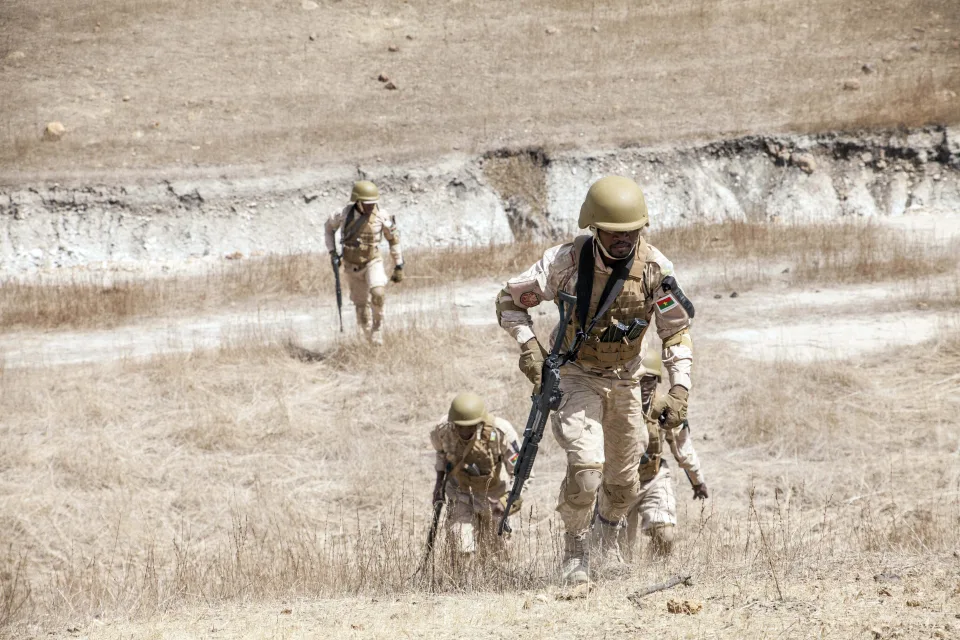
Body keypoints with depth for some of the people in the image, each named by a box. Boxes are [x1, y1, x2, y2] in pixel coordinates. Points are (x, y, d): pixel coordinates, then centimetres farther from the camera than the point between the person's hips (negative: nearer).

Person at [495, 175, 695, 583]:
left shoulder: (654, 269, -15)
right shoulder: (568, 262, -22)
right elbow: (510, 300, -10)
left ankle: (609, 540, 44)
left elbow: (677, 330, -4)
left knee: (624, 477, 14)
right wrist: (528, 344, -25)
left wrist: (680, 388, -14)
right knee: (586, 465, -23)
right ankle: (574, 549, -2)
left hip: (625, 379, 4)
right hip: (576, 376, -4)